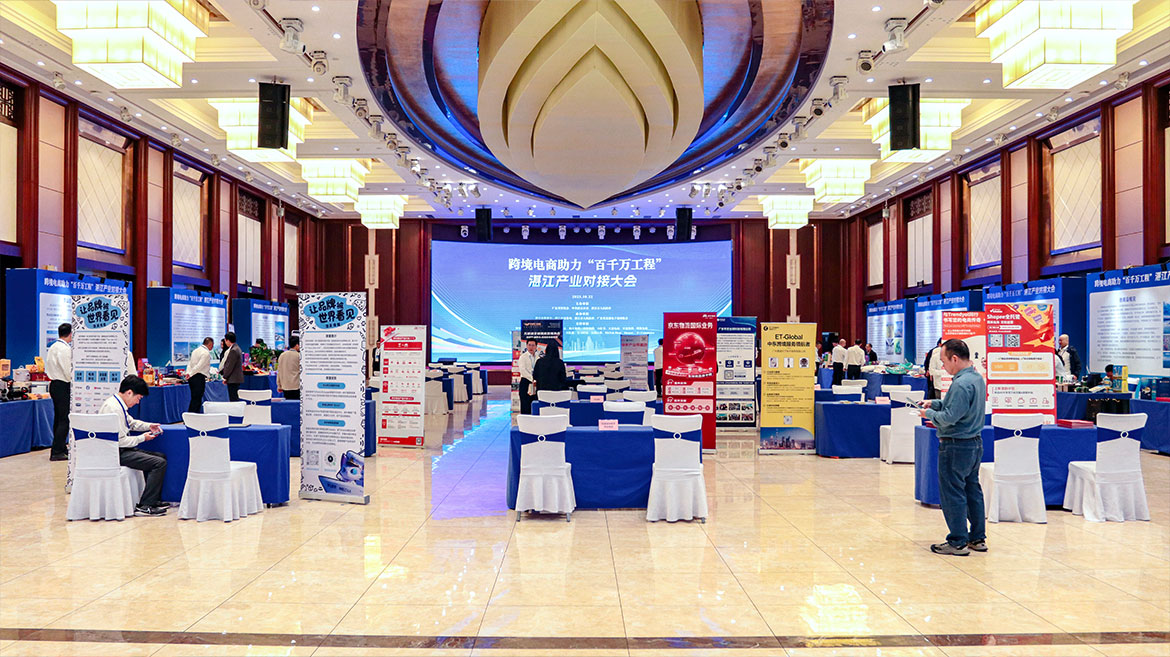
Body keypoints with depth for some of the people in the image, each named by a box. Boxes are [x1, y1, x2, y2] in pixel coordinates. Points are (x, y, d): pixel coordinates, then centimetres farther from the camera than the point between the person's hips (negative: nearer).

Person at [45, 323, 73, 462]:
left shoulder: (52, 347, 14)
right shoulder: (65, 348, -16)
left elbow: (48, 368, 20)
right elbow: (68, 370, -19)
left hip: (54, 384, 10)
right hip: (63, 386, -10)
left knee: (58, 418, 16)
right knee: (65, 419, -8)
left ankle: (60, 447, 25)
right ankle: (57, 452, -9)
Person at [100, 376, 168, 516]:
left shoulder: (119, 404, 11)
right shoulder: (113, 408, -21)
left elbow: (131, 423, 28)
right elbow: (120, 441, -23)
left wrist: (149, 426, 12)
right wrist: (143, 438, -11)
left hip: (123, 449, 11)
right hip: (116, 454, -11)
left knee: (161, 457, 16)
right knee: (159, 463, -19)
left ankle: (154, 500, 20)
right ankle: (144, 506, -15)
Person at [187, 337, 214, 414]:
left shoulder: (196, 350, 17)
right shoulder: (206, 353, -11)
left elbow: (190, 363, 14)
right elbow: (199, 366, -17)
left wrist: (188, 373, 6)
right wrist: (190, 374, -11)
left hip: (192, 377, 9)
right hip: (199, 378, -9)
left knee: (194, 399, 13)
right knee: (196, 400, -6)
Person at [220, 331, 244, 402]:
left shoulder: (233, 350, -18)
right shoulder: (236, 348, 14)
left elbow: (230, 366, -18)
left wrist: (225, 377, -10)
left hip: (233, 380, -10)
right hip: (236, 379, 10)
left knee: (233, 399, -7)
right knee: (235, 399, 13)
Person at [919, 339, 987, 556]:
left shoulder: (961, 384, -23)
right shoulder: (977, 378, 8)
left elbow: (949, 417, -24)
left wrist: (929, 414, -8)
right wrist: (935, 403, 12)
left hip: (956, 446, -10)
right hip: (975, 443, 10)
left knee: (952, 494, 0)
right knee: (972, 490, 17)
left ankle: (957, 542, 7)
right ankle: (978, 538, 25)